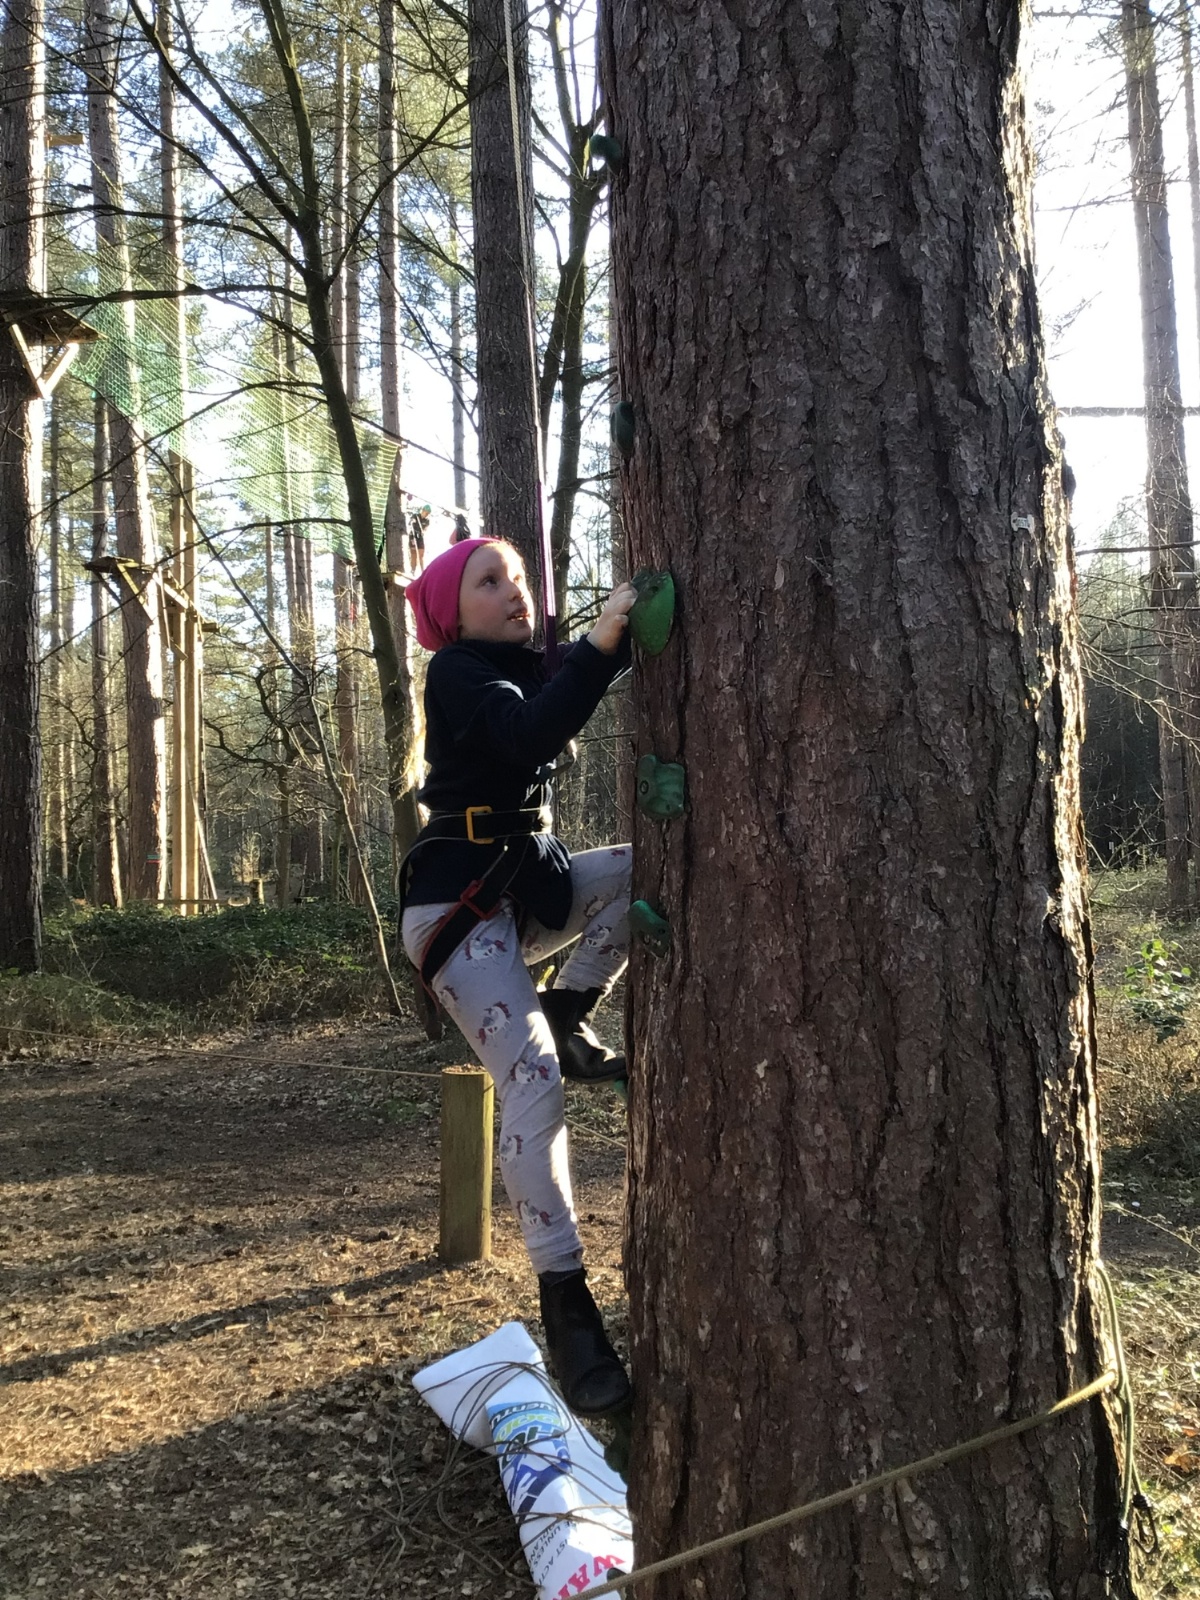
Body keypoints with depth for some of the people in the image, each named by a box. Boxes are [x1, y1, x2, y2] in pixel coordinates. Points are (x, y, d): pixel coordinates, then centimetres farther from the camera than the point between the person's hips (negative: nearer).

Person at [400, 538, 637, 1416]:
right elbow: (528, 737, -29)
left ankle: (568, 1015, -1)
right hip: (458, 904, -8)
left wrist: (632, 627, -12)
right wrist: (601, 639, -35)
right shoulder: (455, 675, -11)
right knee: (533, 1083, -17)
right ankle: (568, 1311, -12)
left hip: (527, 884, 8)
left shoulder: (531, 669, 13)